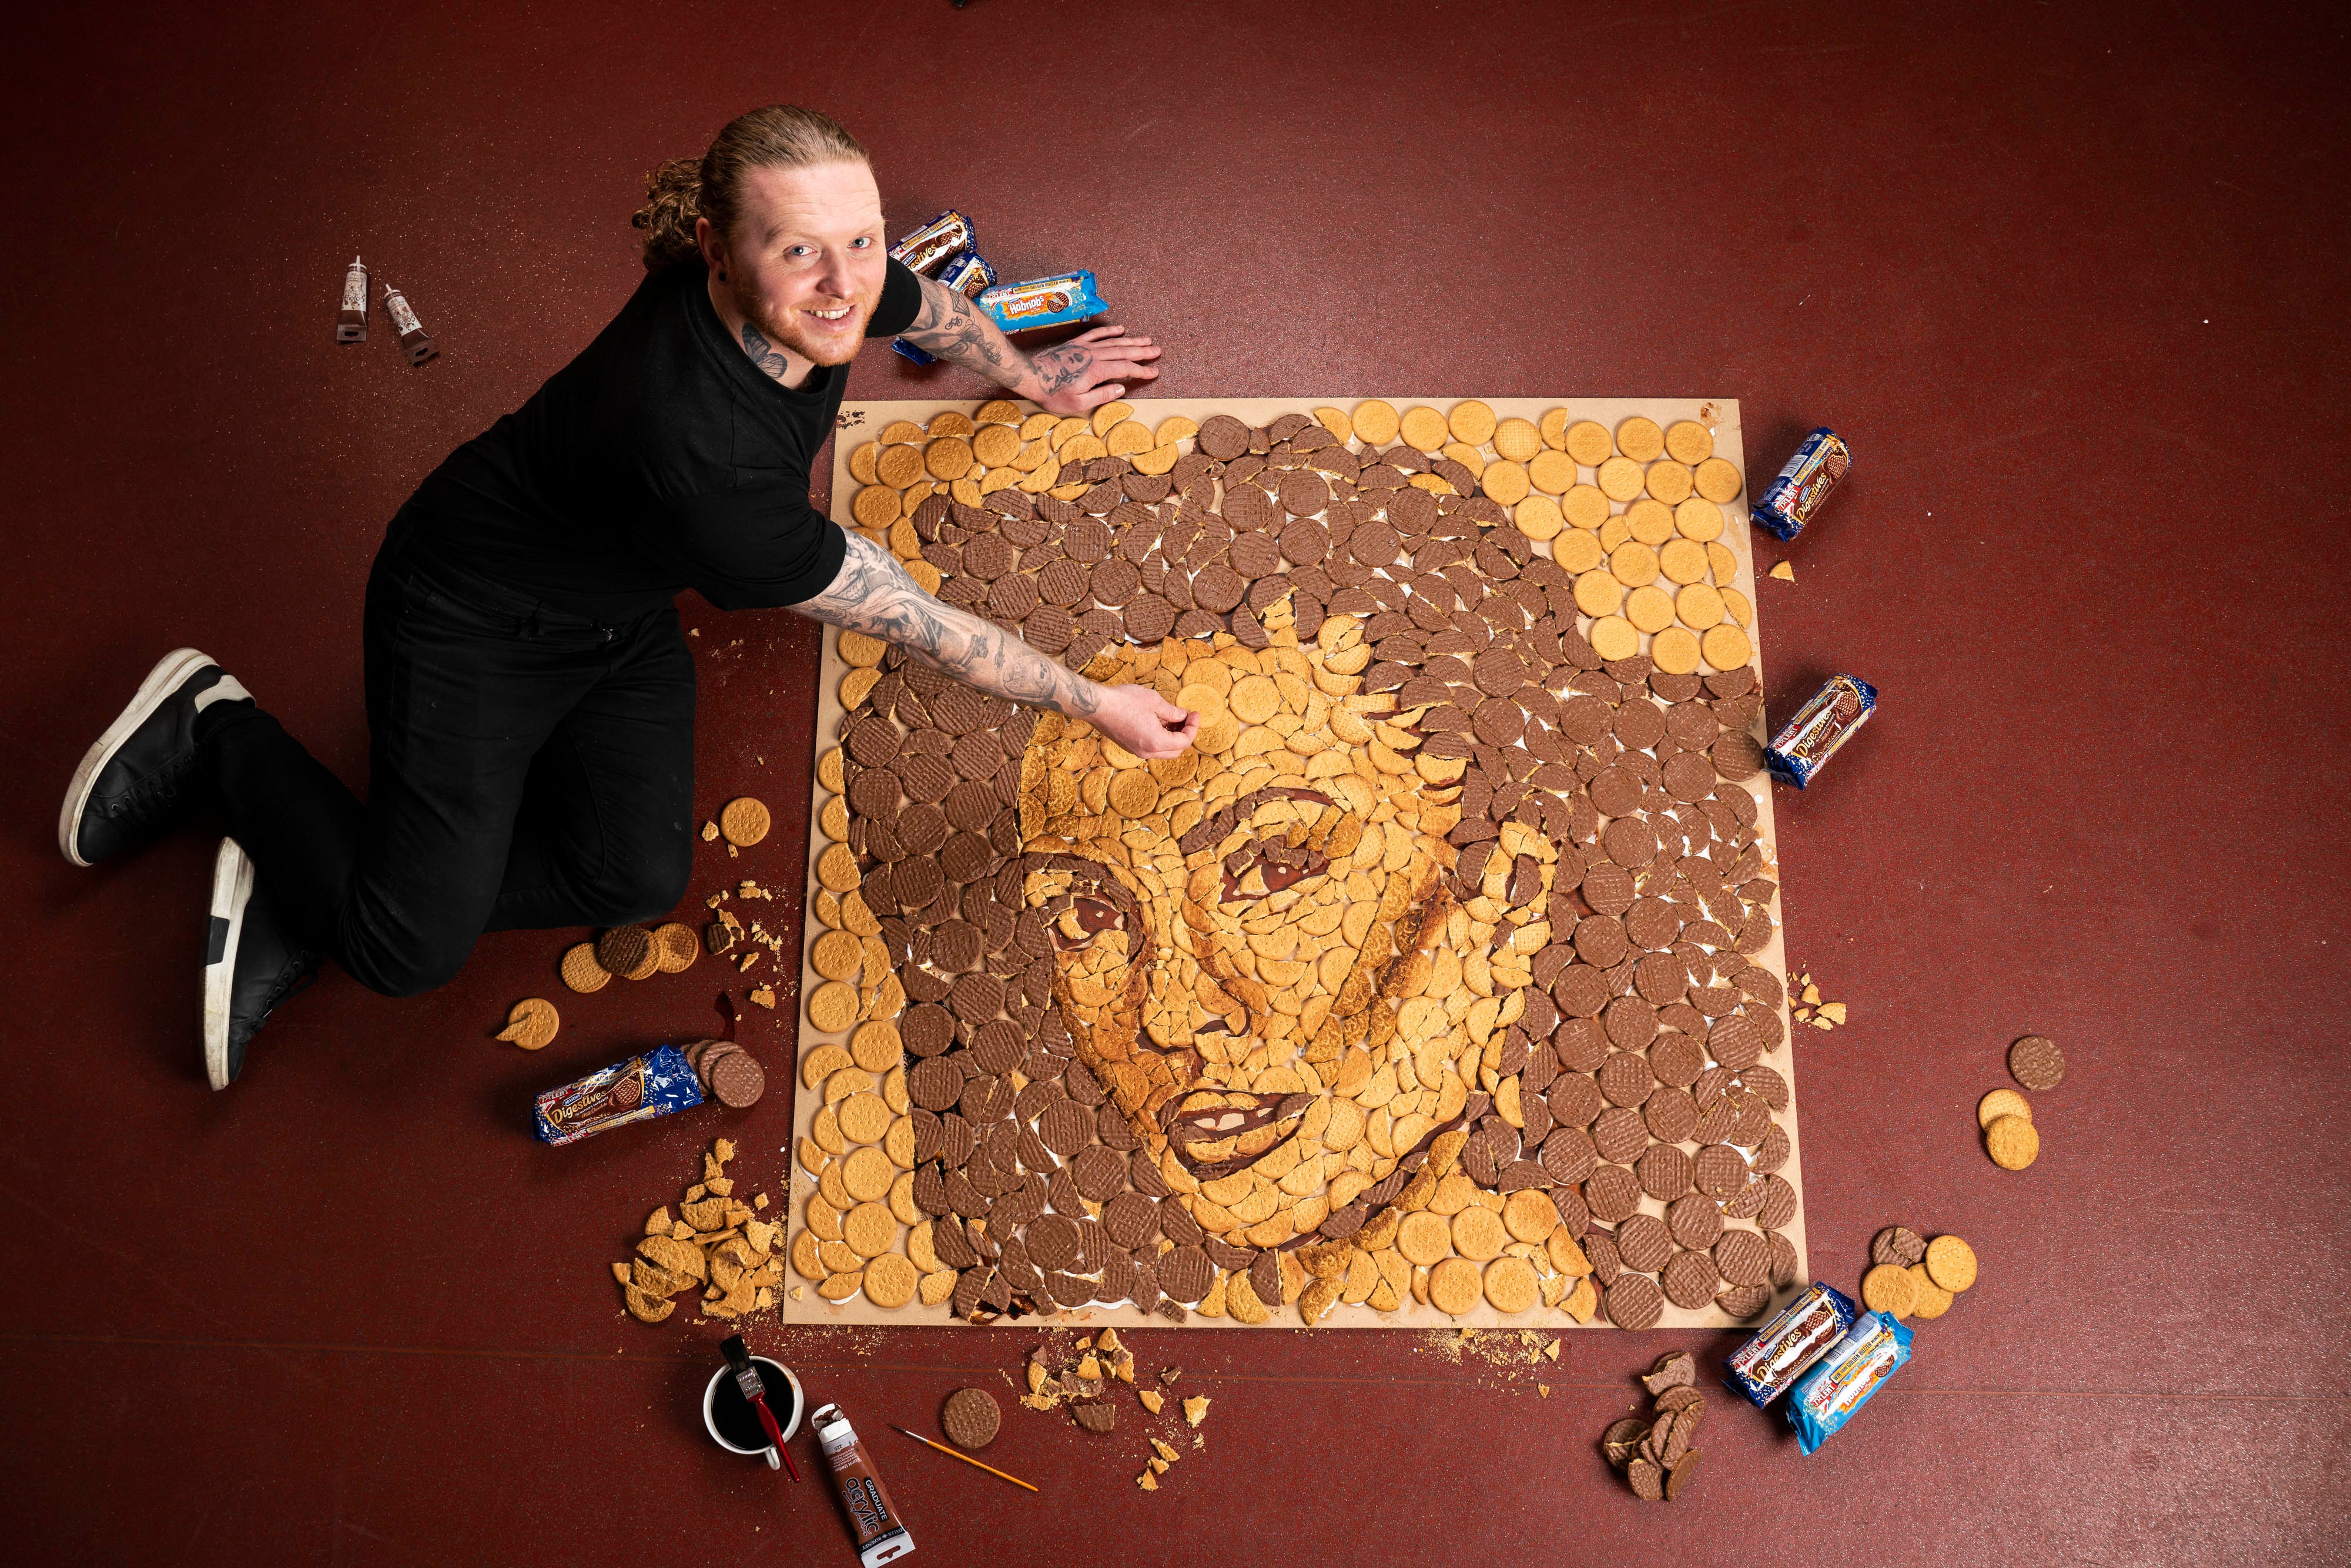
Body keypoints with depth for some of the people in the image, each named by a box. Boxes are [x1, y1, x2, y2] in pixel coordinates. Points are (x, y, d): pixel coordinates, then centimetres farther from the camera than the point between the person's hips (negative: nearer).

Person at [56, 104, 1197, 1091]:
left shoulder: (828, 296, -20)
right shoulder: (702, 456, -42)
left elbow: (927, 304, 7)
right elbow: (904, 617, -30)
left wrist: (1031, 378, 25)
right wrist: (1092, 704, -19)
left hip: (621, 619, 7)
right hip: (471, 616, -7)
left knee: (638, 878, -8)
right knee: (413, 952, -5)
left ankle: (310, 901, 9)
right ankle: (220, 735, 19)